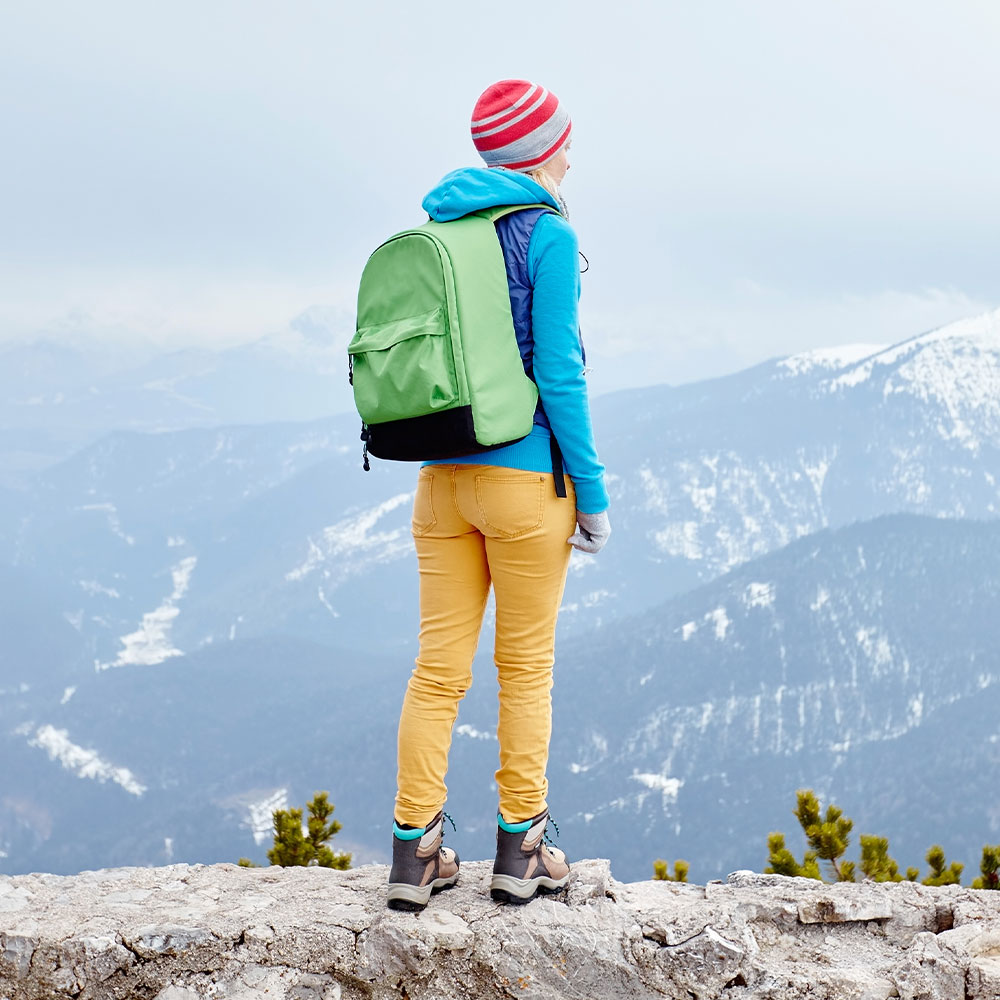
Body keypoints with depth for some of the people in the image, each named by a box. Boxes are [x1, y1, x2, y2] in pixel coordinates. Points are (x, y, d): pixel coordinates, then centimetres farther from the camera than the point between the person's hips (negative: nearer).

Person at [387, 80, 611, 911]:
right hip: (524, 479, -5)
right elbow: (558, 375, -14)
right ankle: (521, 851, 12)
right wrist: (593, 494, -7)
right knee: (527, 666, 6)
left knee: (439, 666, 7)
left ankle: (415, 852, 8)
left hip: (441, 480, 6)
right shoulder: (548, 237, -9)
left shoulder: (438, 229, 10)